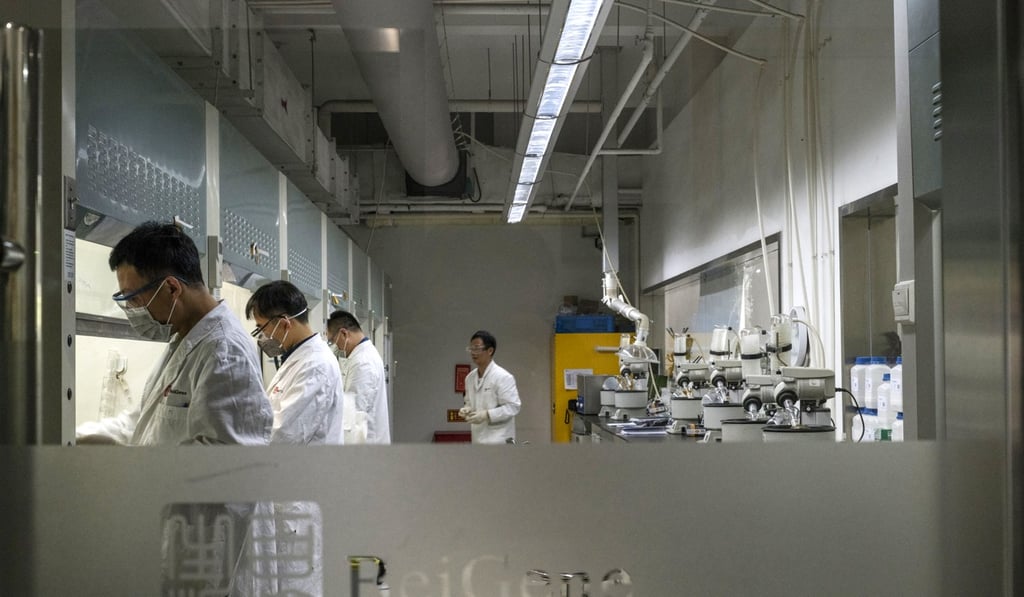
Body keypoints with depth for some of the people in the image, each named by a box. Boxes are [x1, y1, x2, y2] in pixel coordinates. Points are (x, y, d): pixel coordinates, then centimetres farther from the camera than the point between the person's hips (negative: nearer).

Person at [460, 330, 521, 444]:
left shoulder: (502, 377, -11)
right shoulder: (470, 378, 11)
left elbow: (513, 406, -15)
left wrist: (487, 415, -23)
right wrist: (467, 409, 0)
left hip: (498, 440, -7)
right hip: (479, 440, 7)